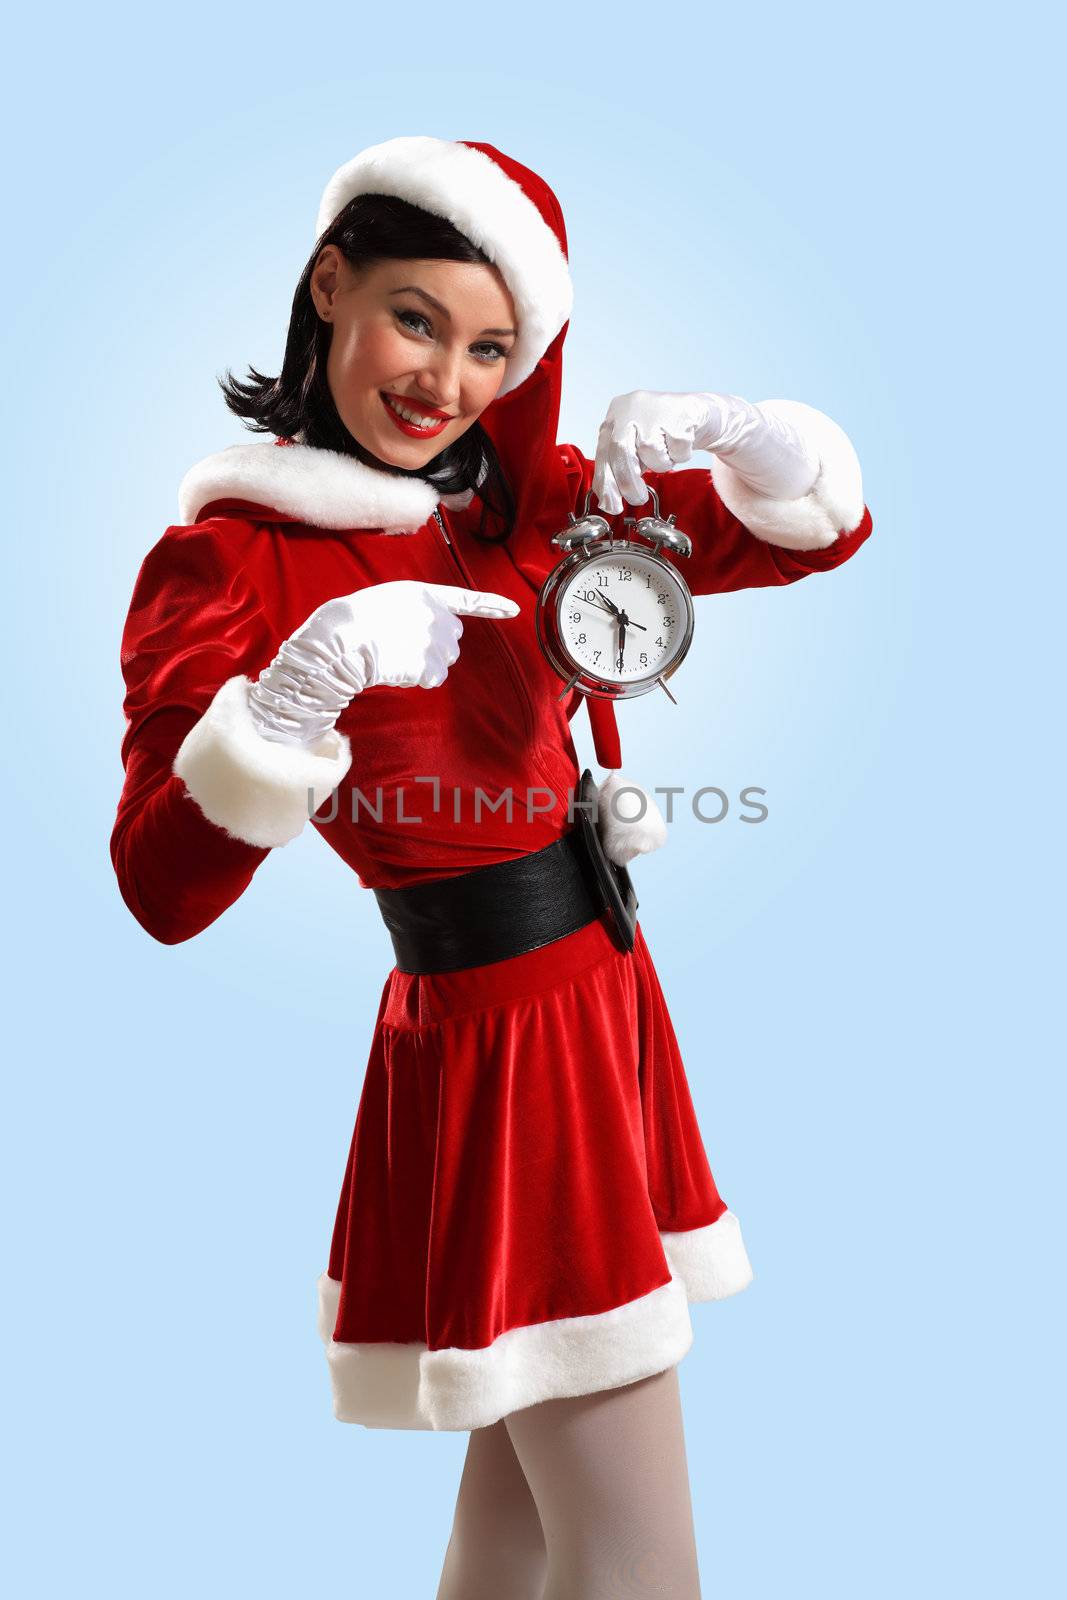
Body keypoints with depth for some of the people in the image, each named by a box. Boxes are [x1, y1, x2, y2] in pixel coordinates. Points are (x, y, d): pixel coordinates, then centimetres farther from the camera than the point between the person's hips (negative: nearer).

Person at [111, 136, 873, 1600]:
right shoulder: (226, 558, -11)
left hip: (604, 1001, 7)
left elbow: (826, 528, 7)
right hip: (489, 1046, -7)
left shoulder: (525, 502, 6)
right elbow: (164, 889, -20)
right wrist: (307, 685, -33)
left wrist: (716, 431, -13)